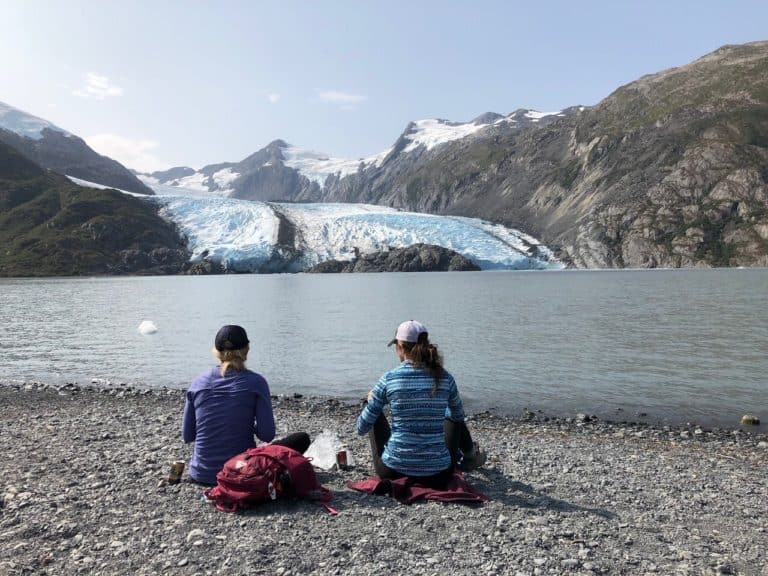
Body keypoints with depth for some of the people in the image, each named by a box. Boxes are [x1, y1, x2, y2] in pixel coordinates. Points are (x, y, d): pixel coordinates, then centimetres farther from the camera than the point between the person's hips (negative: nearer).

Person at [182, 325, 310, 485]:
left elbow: (187, 436, 4)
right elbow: (267, 435, -13)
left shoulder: (198, 382, -1)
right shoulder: (255, 382, -11)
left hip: (201, 474, 5)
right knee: (302, 438, 8)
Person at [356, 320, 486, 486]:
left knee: (376, 414, 23)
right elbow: (458, 415, 15)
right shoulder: (445, 378, -5)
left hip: (393, 471, -1)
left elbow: (362, 429, -2)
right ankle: (470, 456, 56)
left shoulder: (389, 379, -10)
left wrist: (370, 399, 18)